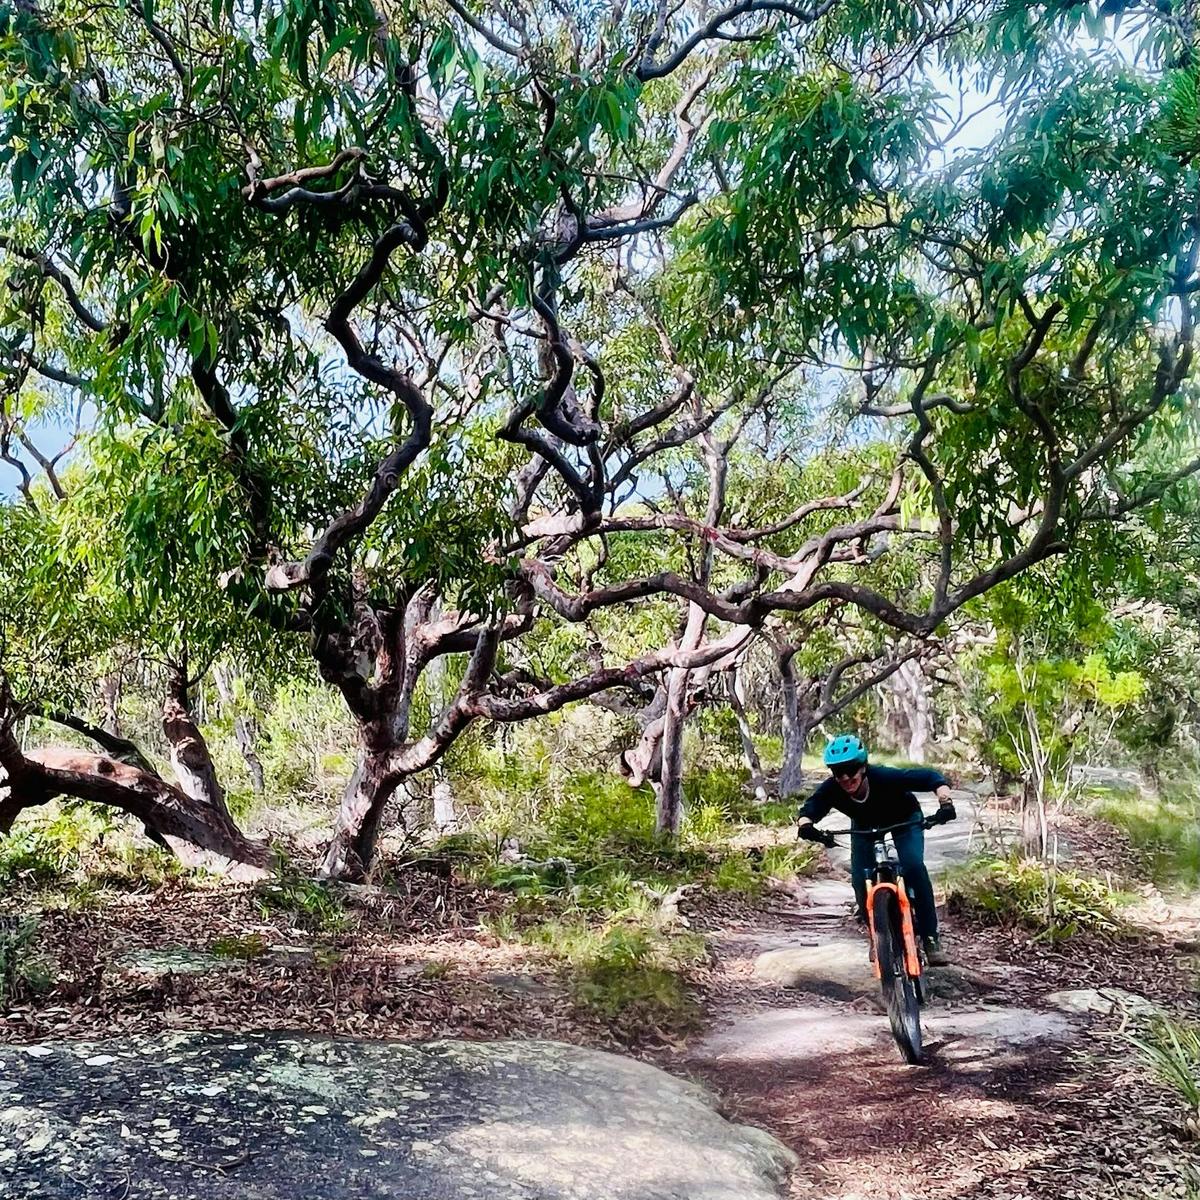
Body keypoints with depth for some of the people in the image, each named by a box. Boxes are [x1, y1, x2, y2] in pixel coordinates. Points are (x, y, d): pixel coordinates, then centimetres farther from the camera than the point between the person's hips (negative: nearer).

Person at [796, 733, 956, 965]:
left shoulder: (885, 777, -40)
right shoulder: (831, 789, -33)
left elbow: (931, 777, -37)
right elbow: (809, 810, -33)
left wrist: (945, 802, -54)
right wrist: (805, 825, -56)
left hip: (904, 819, -2)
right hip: (864, 824, 3)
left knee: (914, 866, -25)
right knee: (860, 878, -14)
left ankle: (930, 936, -11)